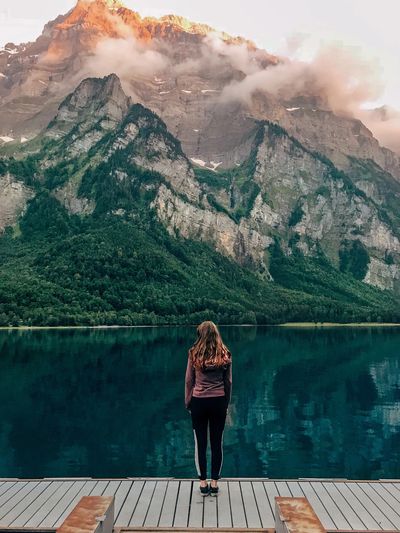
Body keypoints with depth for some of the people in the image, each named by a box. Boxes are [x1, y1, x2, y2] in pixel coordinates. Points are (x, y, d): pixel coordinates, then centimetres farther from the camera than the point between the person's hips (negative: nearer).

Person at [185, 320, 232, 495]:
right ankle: (214, 483, 19)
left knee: (200, 443, 10)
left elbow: (188, 380, -3)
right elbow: (228, 381, 3)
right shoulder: (225, 355, -3)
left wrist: (187, 402, 8)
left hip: (199, 401, -1)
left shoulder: (194, 353, -8)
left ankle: (203, 483, 17)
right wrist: (227, 402, 14)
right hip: (219, 401, 1)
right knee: (217, 443, 11)